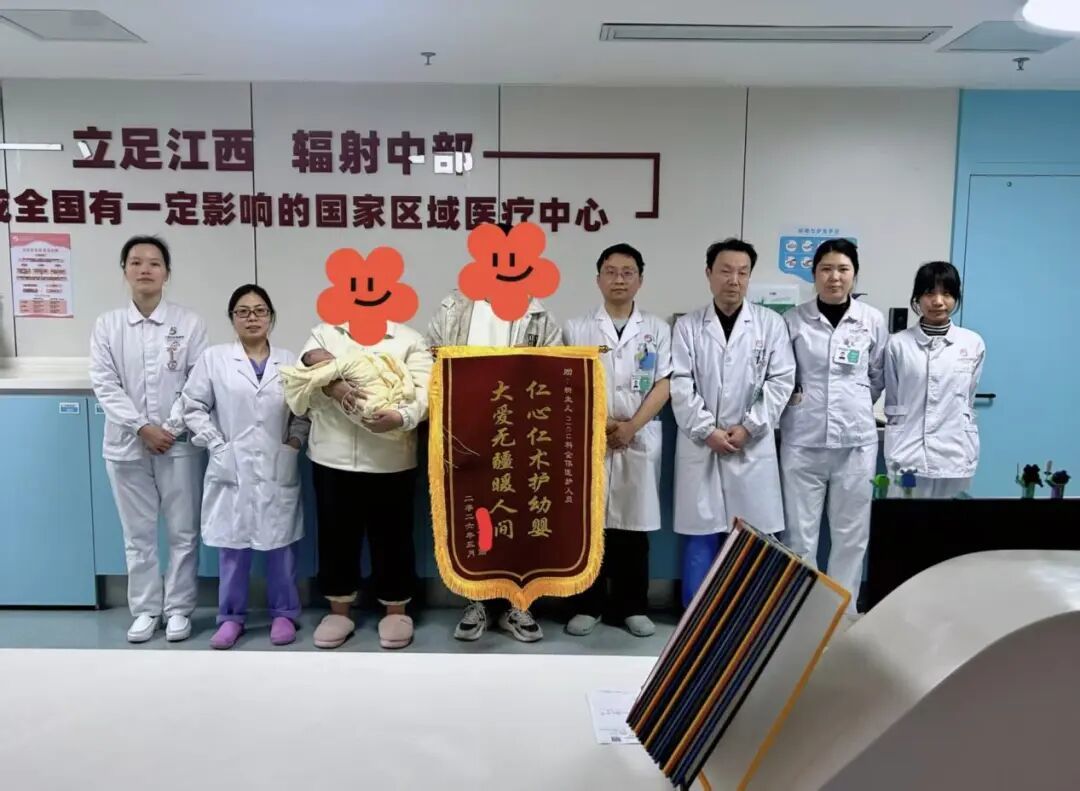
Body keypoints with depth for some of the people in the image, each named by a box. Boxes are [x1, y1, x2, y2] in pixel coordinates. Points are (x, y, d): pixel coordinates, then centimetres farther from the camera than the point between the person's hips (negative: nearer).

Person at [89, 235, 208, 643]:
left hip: (179, 443, -1)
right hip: (127, 444, 1)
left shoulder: (189, 323, 0)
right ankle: (145, 609, 23)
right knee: (138, 534, 10)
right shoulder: (107, 324, 4)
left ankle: (178, 609, 18)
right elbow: (104, 384, -2)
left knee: (183, 532, 5)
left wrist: (171, 427, -12)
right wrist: (142, 428, -11)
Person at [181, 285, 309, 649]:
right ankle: (231, 616, 22)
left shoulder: (289, 361, 5)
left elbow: (304, 410, 7)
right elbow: (194, 406, 2)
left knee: (281, 544, 8)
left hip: (278, 471, 1)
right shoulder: (213, 358, 1)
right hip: (232, 469, -1)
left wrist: (295, 442, -5)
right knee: (233, 546, 7)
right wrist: (216, 444, -6)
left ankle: (284, 613, 22)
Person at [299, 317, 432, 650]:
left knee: (392, 536, 8)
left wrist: (400, 417, -29)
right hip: (333, 458, 2)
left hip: (391, 461, -2)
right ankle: (339, 610, 27)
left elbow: (425, 392, -9)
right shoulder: (323, 334, 10)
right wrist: (330, 384, -25)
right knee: (336, 535, 11)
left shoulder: (409, 339, 3)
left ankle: (396, 611, 24)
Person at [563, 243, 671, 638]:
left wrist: (631, 426, -11)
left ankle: (632, 606, 17)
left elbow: (664, 385, 0)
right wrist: (600, 423, -11)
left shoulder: (657, 329, 7)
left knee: (634, 522, 6)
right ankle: (588, 605, 14)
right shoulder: (577, 329, 6)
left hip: (640, 440, 0)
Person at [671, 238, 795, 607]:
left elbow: (781, 380, 0)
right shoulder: (687, 326, 4)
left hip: (752, 446, 0)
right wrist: (707, 430, -11)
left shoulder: (770, 323, 5)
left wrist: (748, 427, -9)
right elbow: (680, 385, -2)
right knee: (700, 534, 5)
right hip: (700, 444, 0)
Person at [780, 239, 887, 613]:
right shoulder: (794, 320, -1)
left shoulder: (873, 320, 3)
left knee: (851, 533, 7)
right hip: (802, 440, -1)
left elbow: (879, 376, 14)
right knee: (800, 533, 4)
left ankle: (844, 612, 22)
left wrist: (856, 405, 12)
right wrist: (793, 398, 0)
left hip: (855, 440, 1)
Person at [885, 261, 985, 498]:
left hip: (955, 459, 2)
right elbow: (892, 405, 7)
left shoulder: (974, 344, 4)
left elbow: (967, 403, 13)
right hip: (908, 457, -1)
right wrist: (894, 456, 4)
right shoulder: (898, 344, 0)